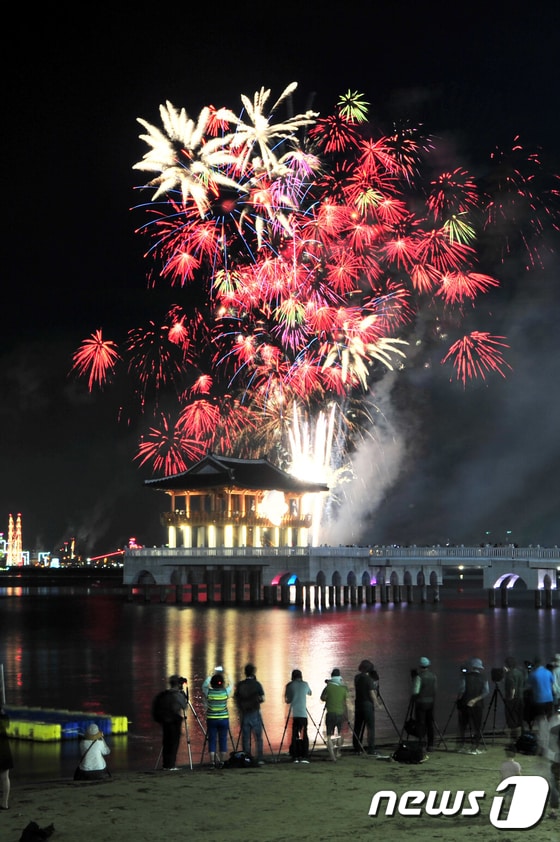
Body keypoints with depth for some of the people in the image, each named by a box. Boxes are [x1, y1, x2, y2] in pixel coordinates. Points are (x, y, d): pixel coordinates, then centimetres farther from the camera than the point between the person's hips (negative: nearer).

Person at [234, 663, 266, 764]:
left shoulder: (240, 685, 2)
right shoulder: (256, 684, -7)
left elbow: (236, 698, 4)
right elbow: (262, 699, -6)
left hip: (244, 714, 3)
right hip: (255, 713, -3)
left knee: (245, 738, 7)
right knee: (258, 737, 3)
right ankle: (260, 759, -2)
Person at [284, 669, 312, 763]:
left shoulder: (289, 685, 6)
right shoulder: (305, 684, 8)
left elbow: (287, 700, 10)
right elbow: (309, 693, 28)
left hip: (293, 714, 0)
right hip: (303, 713, 0)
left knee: (294, 735, 2)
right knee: (304, 735, 4)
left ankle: (295, 757, -2)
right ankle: (304, 756, -3)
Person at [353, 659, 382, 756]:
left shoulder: (357, 678, 6)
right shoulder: (369, 679, -13)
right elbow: (372, 693, -14)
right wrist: (377, 704, -4)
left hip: (358, 704, 7)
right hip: (367, 704, -7)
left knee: (358, 726, 12)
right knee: (370, 727, -4)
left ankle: (356, 747, 16)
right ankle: (371, 749, -8)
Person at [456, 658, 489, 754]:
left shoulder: (466, 677, -2)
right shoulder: (483, 679, 3)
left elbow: (462, 689, -12)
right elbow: (486, 692, -8)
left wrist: (458, 698, 4)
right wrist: (476, 699, -9)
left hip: (465, 705, 0)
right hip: (478, 706, 0)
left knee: (462, 725, 11)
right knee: (476, 727, 4)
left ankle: (461, 746, 15)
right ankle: (474, 747, -3)